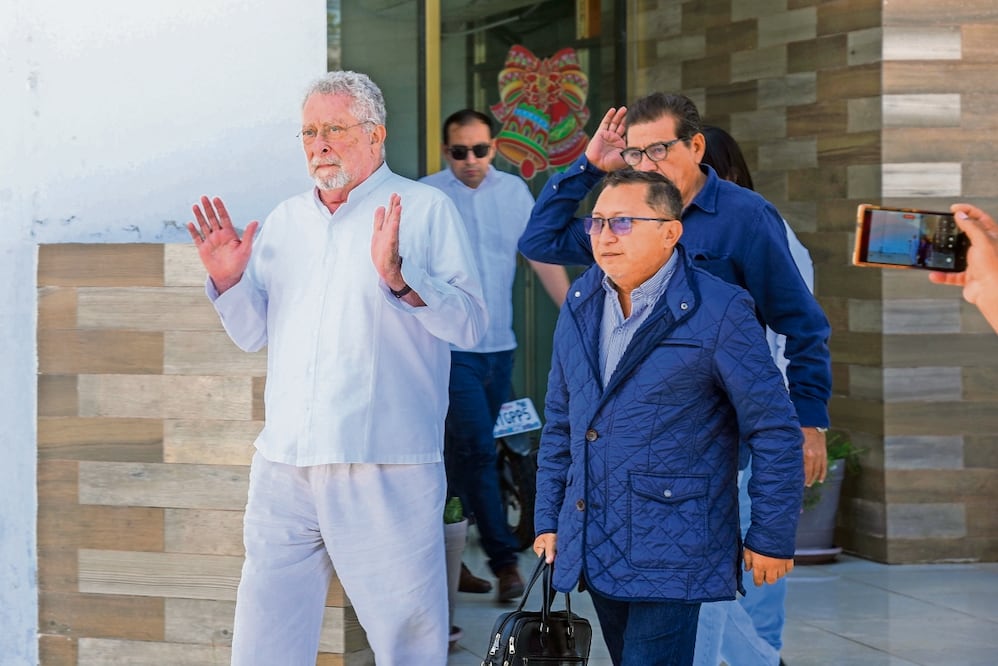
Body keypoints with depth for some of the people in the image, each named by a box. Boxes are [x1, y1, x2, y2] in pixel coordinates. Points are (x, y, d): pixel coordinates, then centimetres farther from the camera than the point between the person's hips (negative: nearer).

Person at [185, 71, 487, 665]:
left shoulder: (425, 209, 0)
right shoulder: (284, 221, 16)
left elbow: (470, 323, -10)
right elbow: (253, 333, 20)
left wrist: (400, 278, -25)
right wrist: (228, 281, 2)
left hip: (386, 473, -5)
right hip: (284, 466, 5)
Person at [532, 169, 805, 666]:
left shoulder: (718, 313, -10)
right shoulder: (580, 303, 9)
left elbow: (775, 432, -8)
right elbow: (560, 421, 17)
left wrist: (771, 539, -7)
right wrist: (549, 518, 14)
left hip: (671, 550, -6)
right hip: (591, 547, 6)